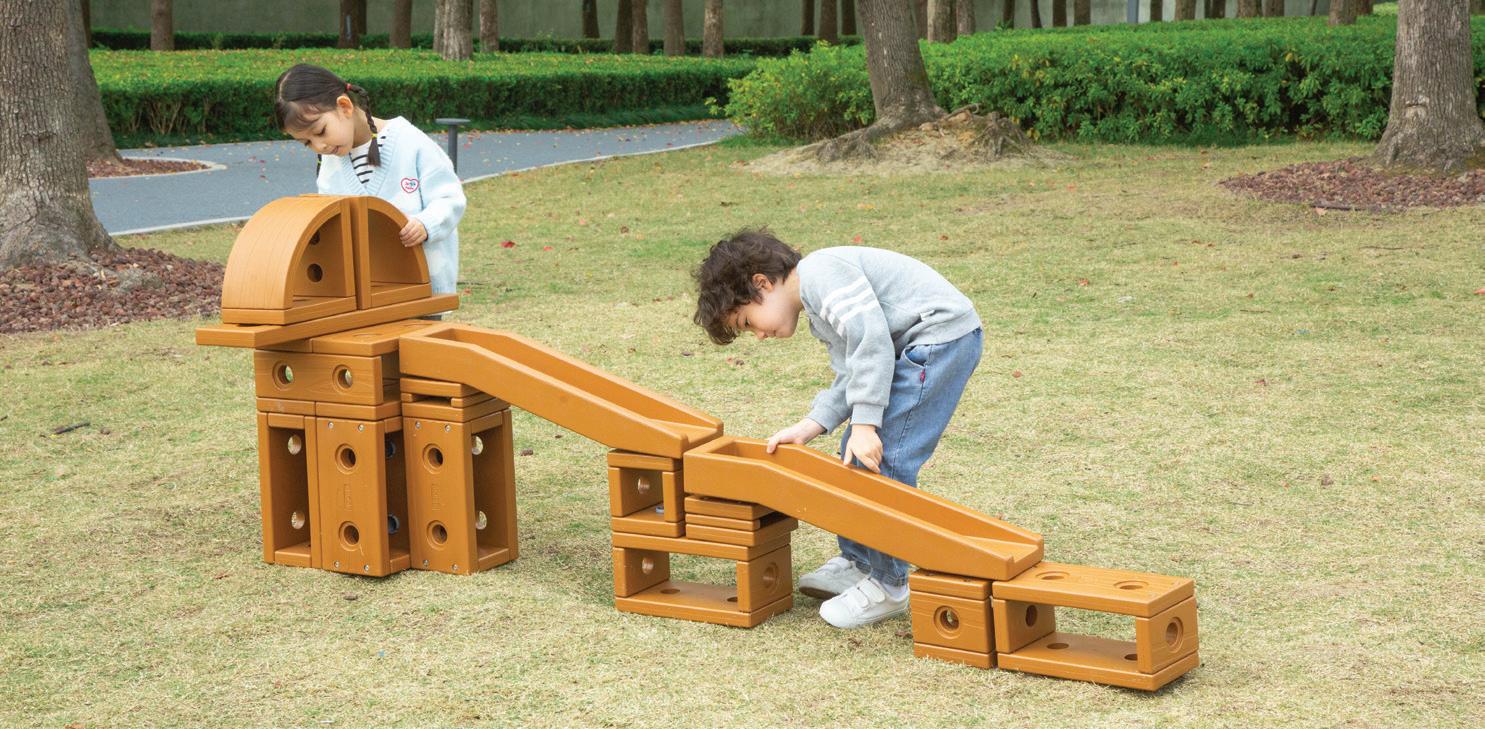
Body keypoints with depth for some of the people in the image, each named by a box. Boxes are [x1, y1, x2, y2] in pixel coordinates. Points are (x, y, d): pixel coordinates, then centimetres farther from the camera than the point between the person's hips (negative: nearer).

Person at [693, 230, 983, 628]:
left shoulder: (821, 273, -14)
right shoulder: (821, 315, 19)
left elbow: (870, 337, -23)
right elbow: (850, 378, 12)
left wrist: (864, 424, -24)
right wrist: (807, 428, -1)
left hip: (942, 331, -11)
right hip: (911, 350, 11)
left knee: (883, 459, -11)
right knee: (856, 458, 15)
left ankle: (889, 585, -2)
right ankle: (858, 563, 28)